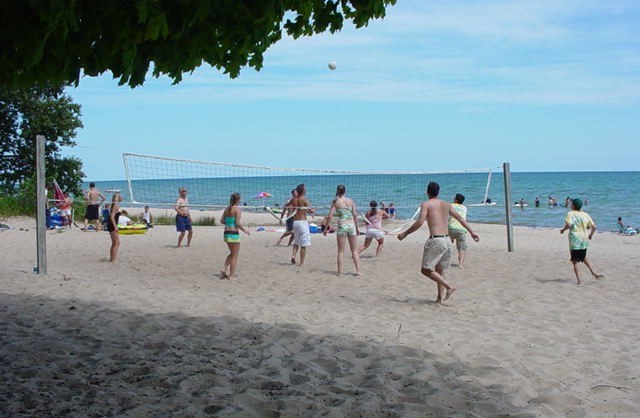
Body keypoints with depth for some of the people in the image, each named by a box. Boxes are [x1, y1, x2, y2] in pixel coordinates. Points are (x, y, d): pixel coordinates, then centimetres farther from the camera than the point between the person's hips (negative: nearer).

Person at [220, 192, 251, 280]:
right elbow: (237, 223, -18)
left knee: (232, 253, 23)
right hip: (234, 234, -7)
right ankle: (231, 275, 7)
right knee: (235, 255, 5)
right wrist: (245, 230, -5)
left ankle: (224, 269, 10)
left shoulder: (227, 208, 8)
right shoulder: (237, 209, -12)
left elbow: (222, 220, 8)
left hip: (226, 233, 7)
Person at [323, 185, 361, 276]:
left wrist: (326, 229, 3)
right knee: (354, 250, 12)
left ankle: (340, 272, 3)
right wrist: (357, 228, 11)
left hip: (342, 226, -2)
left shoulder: (335, 201, -1)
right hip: (351, 225, 2)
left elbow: (330, 216, -5)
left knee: (341, 251, 5)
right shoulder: (350, 200, 5)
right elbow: (355, 215, 2)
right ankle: (358, 271, 8)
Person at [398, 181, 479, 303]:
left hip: (435, 240, -7)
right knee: (439, 270, 19)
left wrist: (405, 233, -5)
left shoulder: (426, 204, -2)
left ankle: (449, 286, -11)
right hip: (447, 240, 7)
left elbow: (420, 222, -13)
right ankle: (440, 297, 13)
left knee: (426, 269, -1)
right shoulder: (446, 204, 16)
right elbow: (460, 218, 19)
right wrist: (471, 232, 27)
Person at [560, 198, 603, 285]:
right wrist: (591, 235, 21)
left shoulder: (570, 214, -7)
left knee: (574, 260, 3)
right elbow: (593, 226, 4)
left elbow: (569, 225, -22)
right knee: (583, 257, 26)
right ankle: (593, 273, 15)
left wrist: (563, 229, -3)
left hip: (575, 239, -5)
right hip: (584, 239, 5)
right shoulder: (585, 214, 7)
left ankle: (578, 279, -2)